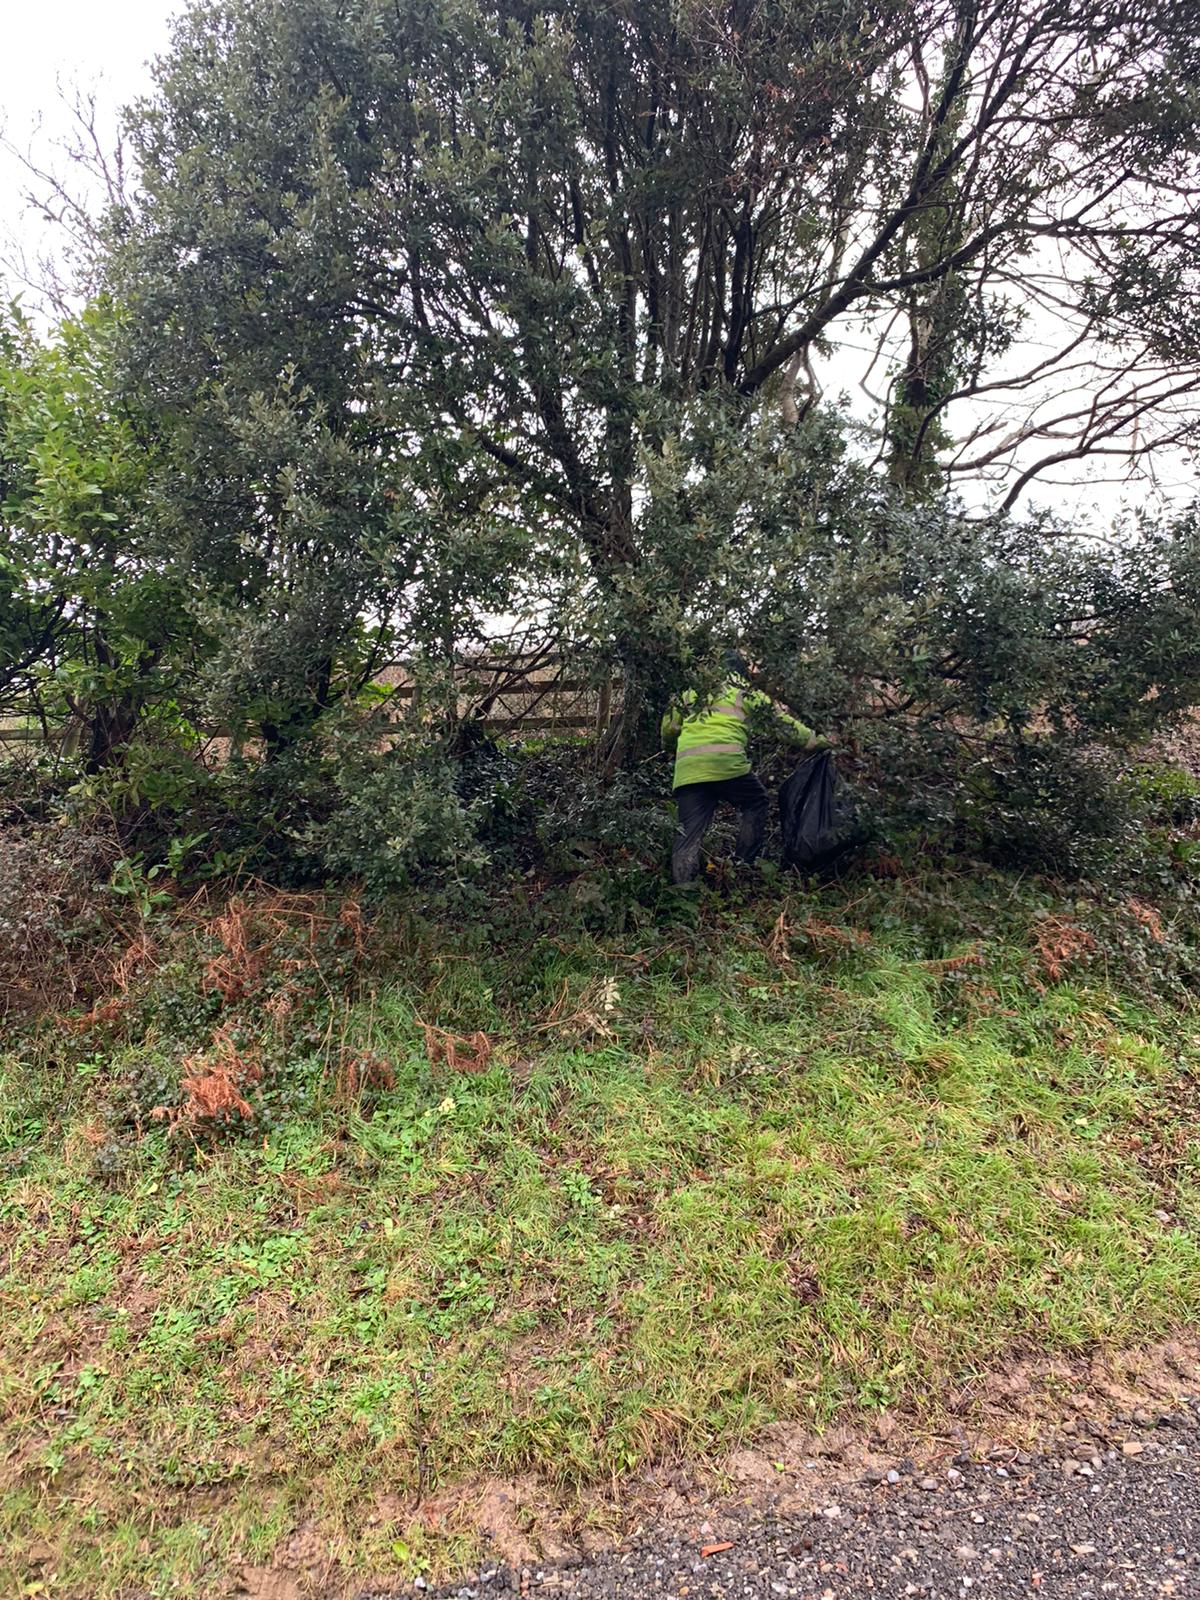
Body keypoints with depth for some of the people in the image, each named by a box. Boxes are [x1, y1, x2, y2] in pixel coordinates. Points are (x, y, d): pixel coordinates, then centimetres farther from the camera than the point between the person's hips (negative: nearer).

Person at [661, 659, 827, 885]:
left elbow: (668, 731, 26)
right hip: (726, 760, -2)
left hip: (687, 768, 3)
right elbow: (783, 721, 21)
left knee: (689, 832, 4)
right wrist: (814, 741, 28)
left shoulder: (692, 692, 26)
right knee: (756, 806, 21)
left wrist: (672, 745, 46)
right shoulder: (747, 693, 20)